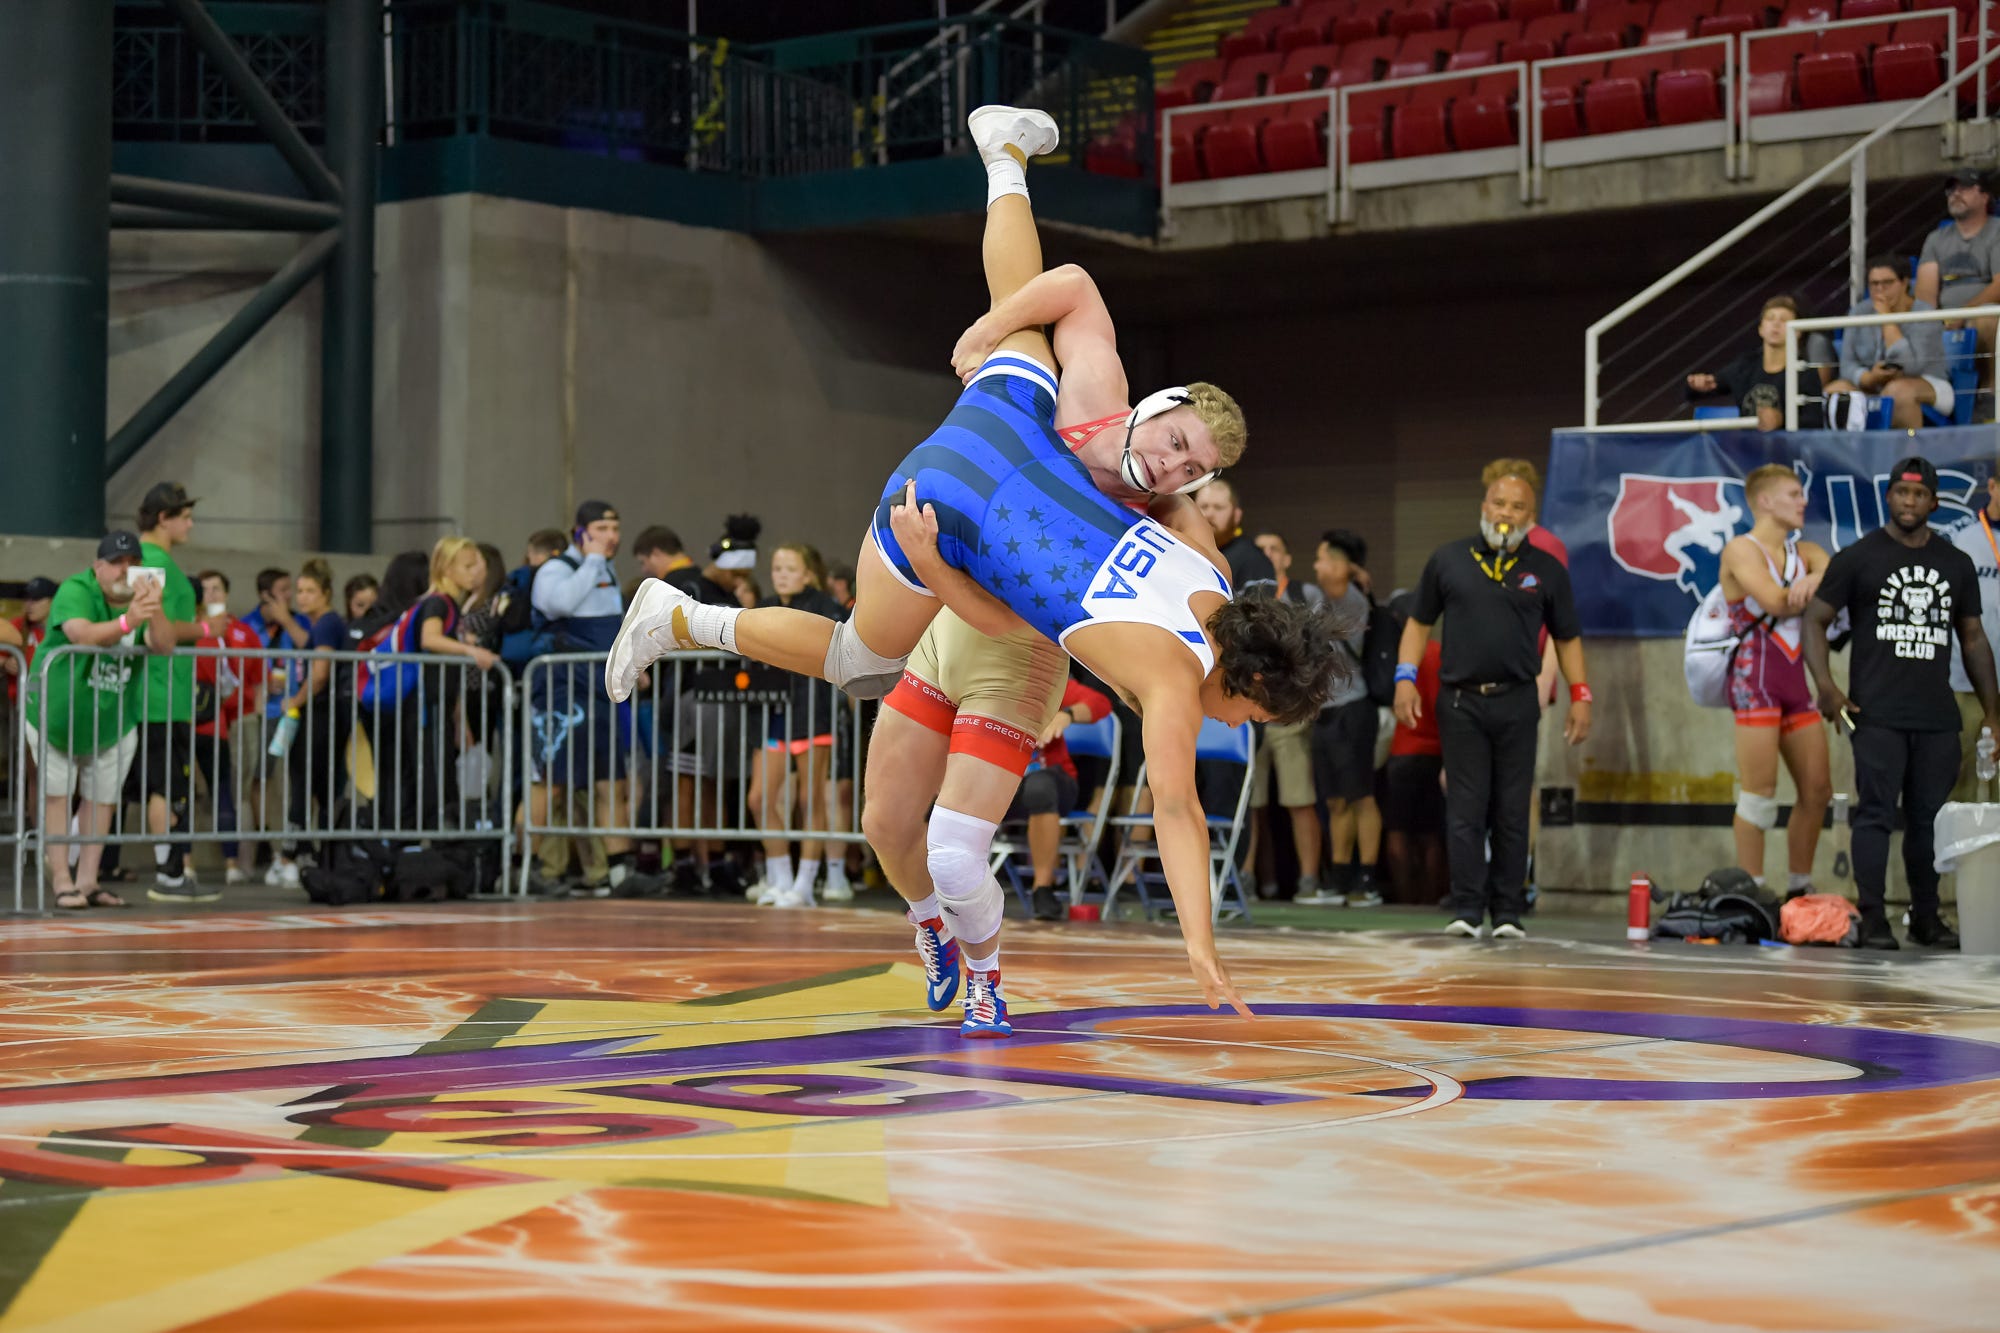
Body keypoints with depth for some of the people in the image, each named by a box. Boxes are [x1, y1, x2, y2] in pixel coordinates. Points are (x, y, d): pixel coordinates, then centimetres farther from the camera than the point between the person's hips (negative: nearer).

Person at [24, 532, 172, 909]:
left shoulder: (143, 597, -6)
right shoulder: (75, 591, -20)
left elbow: (164, 647, -21)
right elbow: (82, 634, -39)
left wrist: (156, 612, -42)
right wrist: (126, 622, -56)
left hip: (114, 722, 4)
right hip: (58, 713, -4)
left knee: (102, 799, 7)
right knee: (57, 795, -2)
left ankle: (88, 881, 14)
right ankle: (62, 882, 0)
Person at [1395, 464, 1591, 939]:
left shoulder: (1547, 571, 8)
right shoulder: (1447, 560, 7)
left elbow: (1567, 637, 13)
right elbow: (1419, 622, 12)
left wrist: (1580, 695, 5)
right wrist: (1405, 677, 1)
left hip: (1517, 703, 0)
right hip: (1460, 701, 0)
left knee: (1512, 812, 3)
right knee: (1465, 811, -3)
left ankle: (1508, 913, 8)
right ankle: (1467, 910, 0)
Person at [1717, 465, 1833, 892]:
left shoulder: (1806, 553, 16)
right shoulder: (1741, 550, -5)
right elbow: (1775, 601, -20)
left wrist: (1814, 580, -23)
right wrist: (1819, 586, -5)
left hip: (1795, 679, 7)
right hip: (1756, 679, -7)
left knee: (1817, 790, 7)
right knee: (1760, 791, -9)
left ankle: (1800, 890, 17)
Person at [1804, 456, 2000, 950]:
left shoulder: (1956, 564, 14)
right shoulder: (1858, 558, 2)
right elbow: (1815, 619, 2)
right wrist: (1826, 687, -12)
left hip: (1937, 718, 4)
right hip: (1877, 716, -3)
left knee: (1930, 818, 6)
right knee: (1876, 813, -5)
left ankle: (1927, 917, 14)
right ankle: (1873, 919, -2)